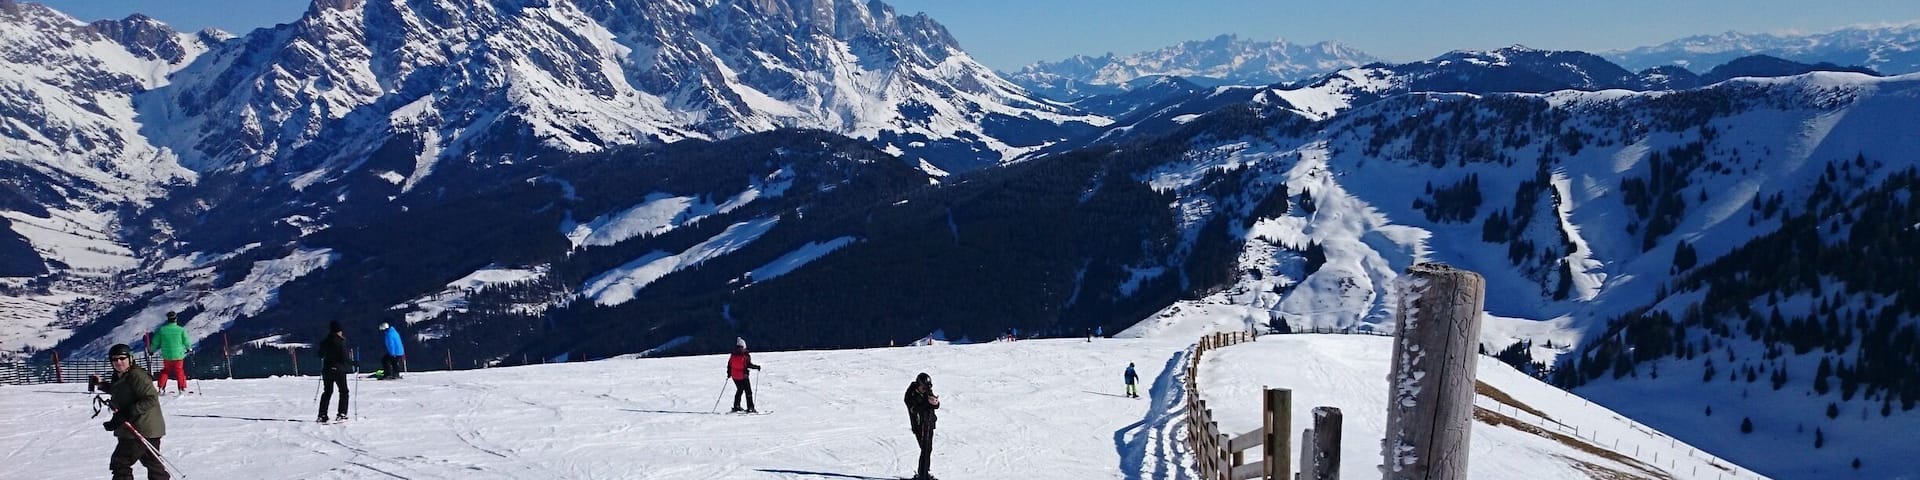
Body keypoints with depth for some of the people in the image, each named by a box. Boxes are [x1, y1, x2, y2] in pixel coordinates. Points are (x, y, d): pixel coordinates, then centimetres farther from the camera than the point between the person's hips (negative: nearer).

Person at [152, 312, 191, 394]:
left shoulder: (161, 329, -6)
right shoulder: (181, 330, -11)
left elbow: (155, 342, 2)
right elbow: (187, 342, -3)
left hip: (166, 356, 2)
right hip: (178, 356, -2)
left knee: (165, 371, 20)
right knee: (180, 371, 10)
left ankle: (161, 388, 19)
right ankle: (182, 388, 8)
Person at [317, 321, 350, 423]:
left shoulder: (324, 342, 3)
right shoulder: (340, 342, -14)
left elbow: (320, 355, 14)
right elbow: (344, 358, -17)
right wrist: (352, 363, -2)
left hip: (326, 369, 5)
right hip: (339, 370, -5)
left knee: (327, 392, 16)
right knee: (343, 391, 7)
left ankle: (322, 415, 12)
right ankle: (342, 414, -2)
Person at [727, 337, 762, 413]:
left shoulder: (733, 355, 3)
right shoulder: (746, 356, -13)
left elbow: (729, 365, 6)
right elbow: (749, 365, -17)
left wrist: (729, 374, 17)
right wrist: (757, 367, -5)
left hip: (735, 377, 6)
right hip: (743, 376, -6)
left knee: (739, 390, 23)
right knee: (748, 391, 0)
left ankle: (736, 406, 24)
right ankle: (750, 408, -6)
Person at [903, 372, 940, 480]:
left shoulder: (927, 391, 3)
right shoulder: (911, 395, -16)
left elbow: (936, 406, 1)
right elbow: (915, 409, -28)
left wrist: (936, 402, -23)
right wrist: (928, 403, -35)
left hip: (929, 423, 7)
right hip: (920, 425, -7)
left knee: (929, 449, 14)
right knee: (925, 450, -12)